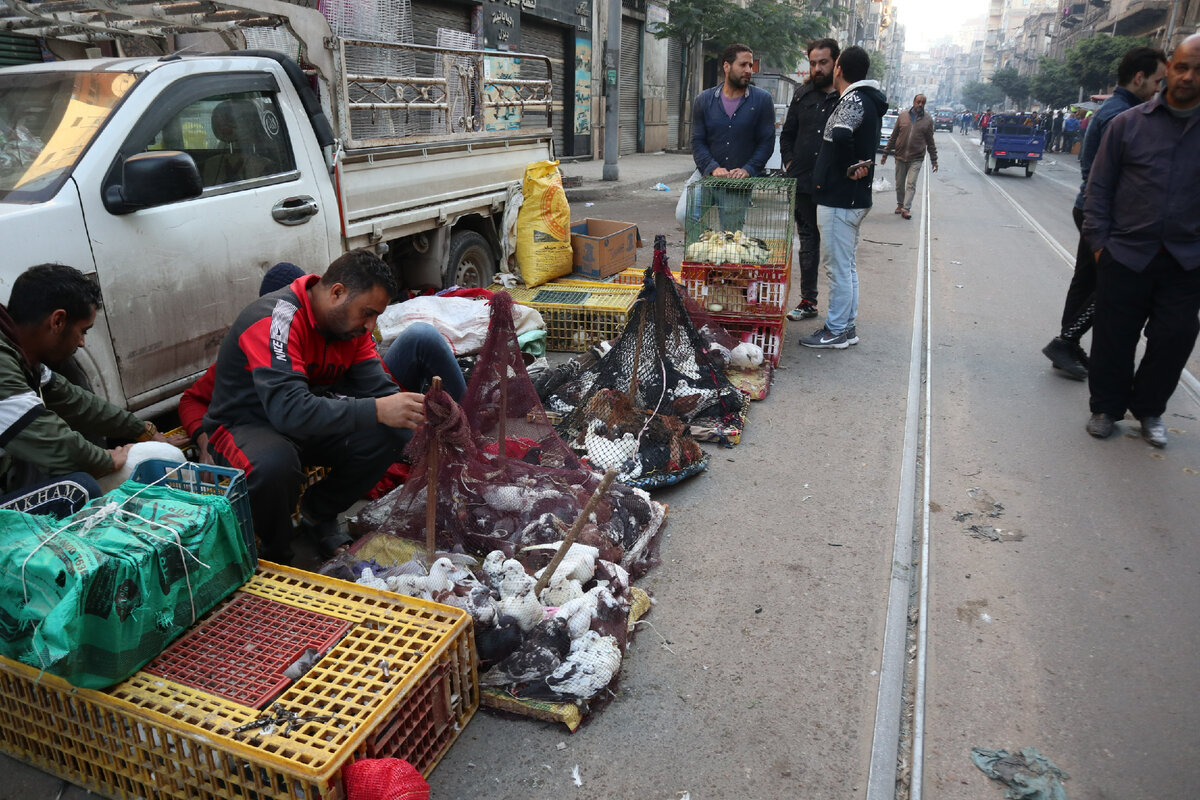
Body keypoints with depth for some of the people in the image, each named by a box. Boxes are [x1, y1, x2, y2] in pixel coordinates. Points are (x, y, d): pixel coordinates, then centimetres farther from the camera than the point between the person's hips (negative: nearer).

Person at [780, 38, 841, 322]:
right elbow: (787, 134, 20)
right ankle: (808, 301, 22)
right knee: (807, 242, 12)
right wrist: (790, 163, 7)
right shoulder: (802, 94, 11)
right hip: (803, 182, 5)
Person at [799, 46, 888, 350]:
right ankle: (847, 327, 25)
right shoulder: (867, 100, 16)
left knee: (838, 266, -3)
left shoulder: (854, 99, -16)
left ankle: (836, 331, 5)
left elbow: (841, 134, -34)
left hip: (839, 198, -10)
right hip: (854, 198, 10)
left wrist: (850, 167, -23)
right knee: (846, 265, 16)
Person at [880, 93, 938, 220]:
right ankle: (900, 204, 27)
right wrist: (885, 154, 7)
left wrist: (934, 160, 8)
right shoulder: (903, 116, 4)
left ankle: (906, 208, -8)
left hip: (916, 159, -2)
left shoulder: (928, 120, 4)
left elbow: (930, 142, 8)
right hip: (900, 157, 2)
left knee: (911, 184, -8)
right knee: (899, 184, 10)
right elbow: (893, 137, 9)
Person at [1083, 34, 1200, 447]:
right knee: (1113, 339, 6)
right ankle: (1106, 407, 24)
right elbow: (1099, 186, 4)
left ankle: (1149, 409, 28)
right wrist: (1098, 241, -2)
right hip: (1126, 254, -1)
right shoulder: (1128, 123, 0)